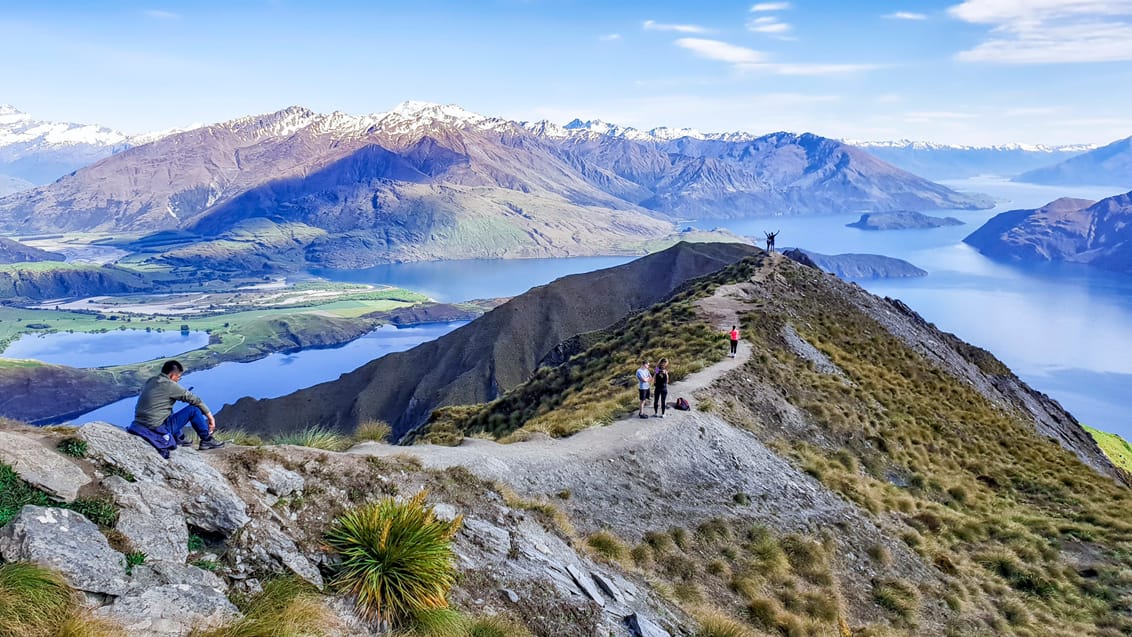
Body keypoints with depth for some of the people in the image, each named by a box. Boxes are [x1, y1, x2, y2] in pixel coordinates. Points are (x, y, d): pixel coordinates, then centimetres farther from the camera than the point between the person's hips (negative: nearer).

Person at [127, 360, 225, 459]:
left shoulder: (150, 382, 11)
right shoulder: (169, 385, -12)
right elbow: (195, 400, -6)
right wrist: (210, 416, 3)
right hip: (158, 429, -8)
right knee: (193, 409, -4)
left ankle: (179, 438, 29)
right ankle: (207, 440, 9)